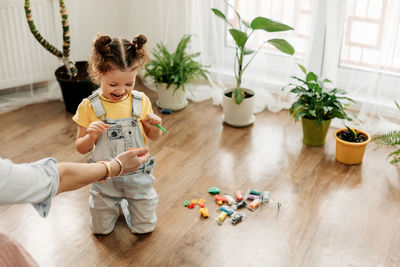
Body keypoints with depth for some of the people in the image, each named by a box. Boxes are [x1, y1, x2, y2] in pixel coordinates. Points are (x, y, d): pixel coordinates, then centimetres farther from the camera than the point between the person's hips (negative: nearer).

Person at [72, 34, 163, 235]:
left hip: (138, 175, 1)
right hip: (105, 179, -1)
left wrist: (154, 126, -19)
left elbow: (153, 137, 4)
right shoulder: (89, 106, -13)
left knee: (144, 228, 13)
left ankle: (125, 203, 40)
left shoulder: (141, 101, -9)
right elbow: (81, 148, -7)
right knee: (101, 230, 14)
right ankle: (113, 204, 42)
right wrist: (91, 136, -29)